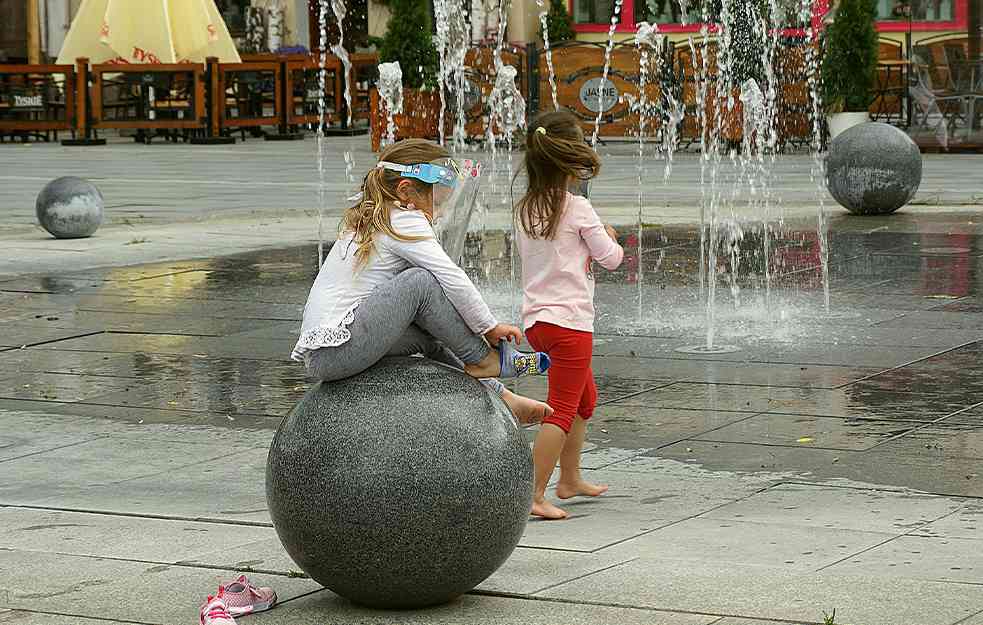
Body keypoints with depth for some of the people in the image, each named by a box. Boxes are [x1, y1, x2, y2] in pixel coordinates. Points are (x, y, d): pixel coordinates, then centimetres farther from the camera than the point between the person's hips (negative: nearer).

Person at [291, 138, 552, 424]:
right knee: (422, 282, -15)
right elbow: (453, 280, -9)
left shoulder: (367, 223, 20)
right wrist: (490, 328, 0)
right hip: (335, 353, -10)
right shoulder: (404, 220, -7)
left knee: (426, 335, 22)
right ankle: (482, 359, -1)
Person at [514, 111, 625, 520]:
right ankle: (534, 495, -13)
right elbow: (610, 258, -5)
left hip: (535, 318, 8)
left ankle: (570, 479, 33)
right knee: (562, 409, -6)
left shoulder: (524, 210, 8)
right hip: (570, 318, -8)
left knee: (585, 397, 26)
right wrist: (608, 240, 17)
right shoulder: (578, 209, -12)